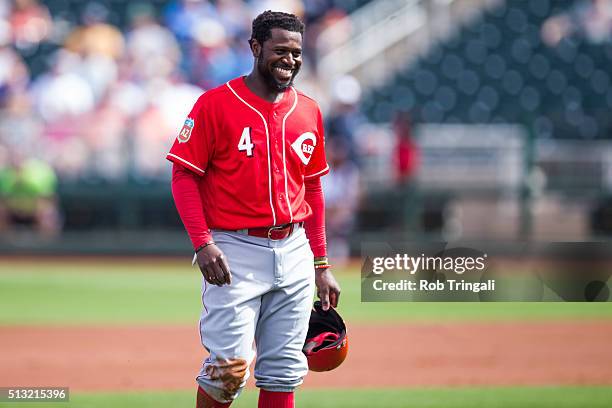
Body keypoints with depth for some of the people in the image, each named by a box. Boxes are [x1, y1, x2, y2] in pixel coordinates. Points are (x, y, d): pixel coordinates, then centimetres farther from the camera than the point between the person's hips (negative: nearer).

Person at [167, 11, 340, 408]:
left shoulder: (309, 111, 10)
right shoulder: (216, 104, -5)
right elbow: (184, 175, -6)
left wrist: (321, 265, 15)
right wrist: (203, 243, -17)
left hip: (294, 253, 5)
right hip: (234, 252, -5)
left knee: (284, 372, 6)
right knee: (229, 369, -11)